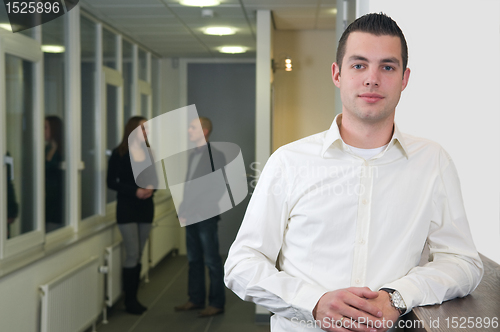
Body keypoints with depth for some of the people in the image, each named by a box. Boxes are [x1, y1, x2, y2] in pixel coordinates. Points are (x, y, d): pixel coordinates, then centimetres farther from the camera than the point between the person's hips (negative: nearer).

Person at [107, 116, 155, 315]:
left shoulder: (149, 153, 9)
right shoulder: (119, 154, -5)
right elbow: (112, 182, -7)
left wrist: (151, 188, -9)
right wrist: (134, 190, -19)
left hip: (146, 207, 5)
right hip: (127, 208, -5)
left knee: (138, 255, 8)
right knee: (132, 254, -7)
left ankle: (133, 298, 15)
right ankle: (129, 301, 3)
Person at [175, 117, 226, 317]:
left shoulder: (215, 155, -8)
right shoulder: (192, 155, 15)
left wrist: (198, 210, -15)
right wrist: (182, 211, 8)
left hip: (206, 217, -7)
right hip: (190, 217, 8)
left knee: (212, 261, 0)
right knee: (194, 260, 13)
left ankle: (217, 303, 8)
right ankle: (196, 299, 23)